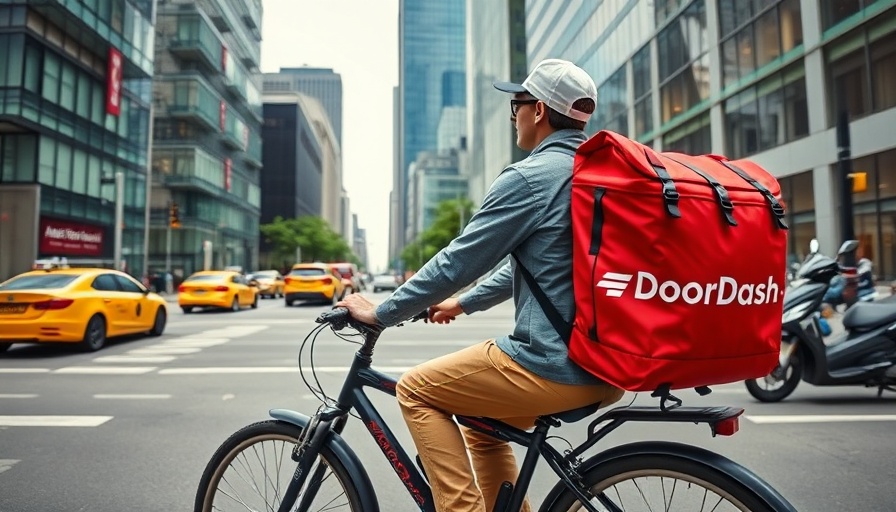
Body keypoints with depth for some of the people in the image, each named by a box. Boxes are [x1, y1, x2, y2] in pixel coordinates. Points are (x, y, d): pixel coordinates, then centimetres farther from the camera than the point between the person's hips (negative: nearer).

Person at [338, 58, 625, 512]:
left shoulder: (530, 177, -14)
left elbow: (457, 261, -13)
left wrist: (381, 313, 1)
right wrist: (464, 302, 27)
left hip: (554, 366, -9)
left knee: (414, 389, 7)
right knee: (483, 427, 27)